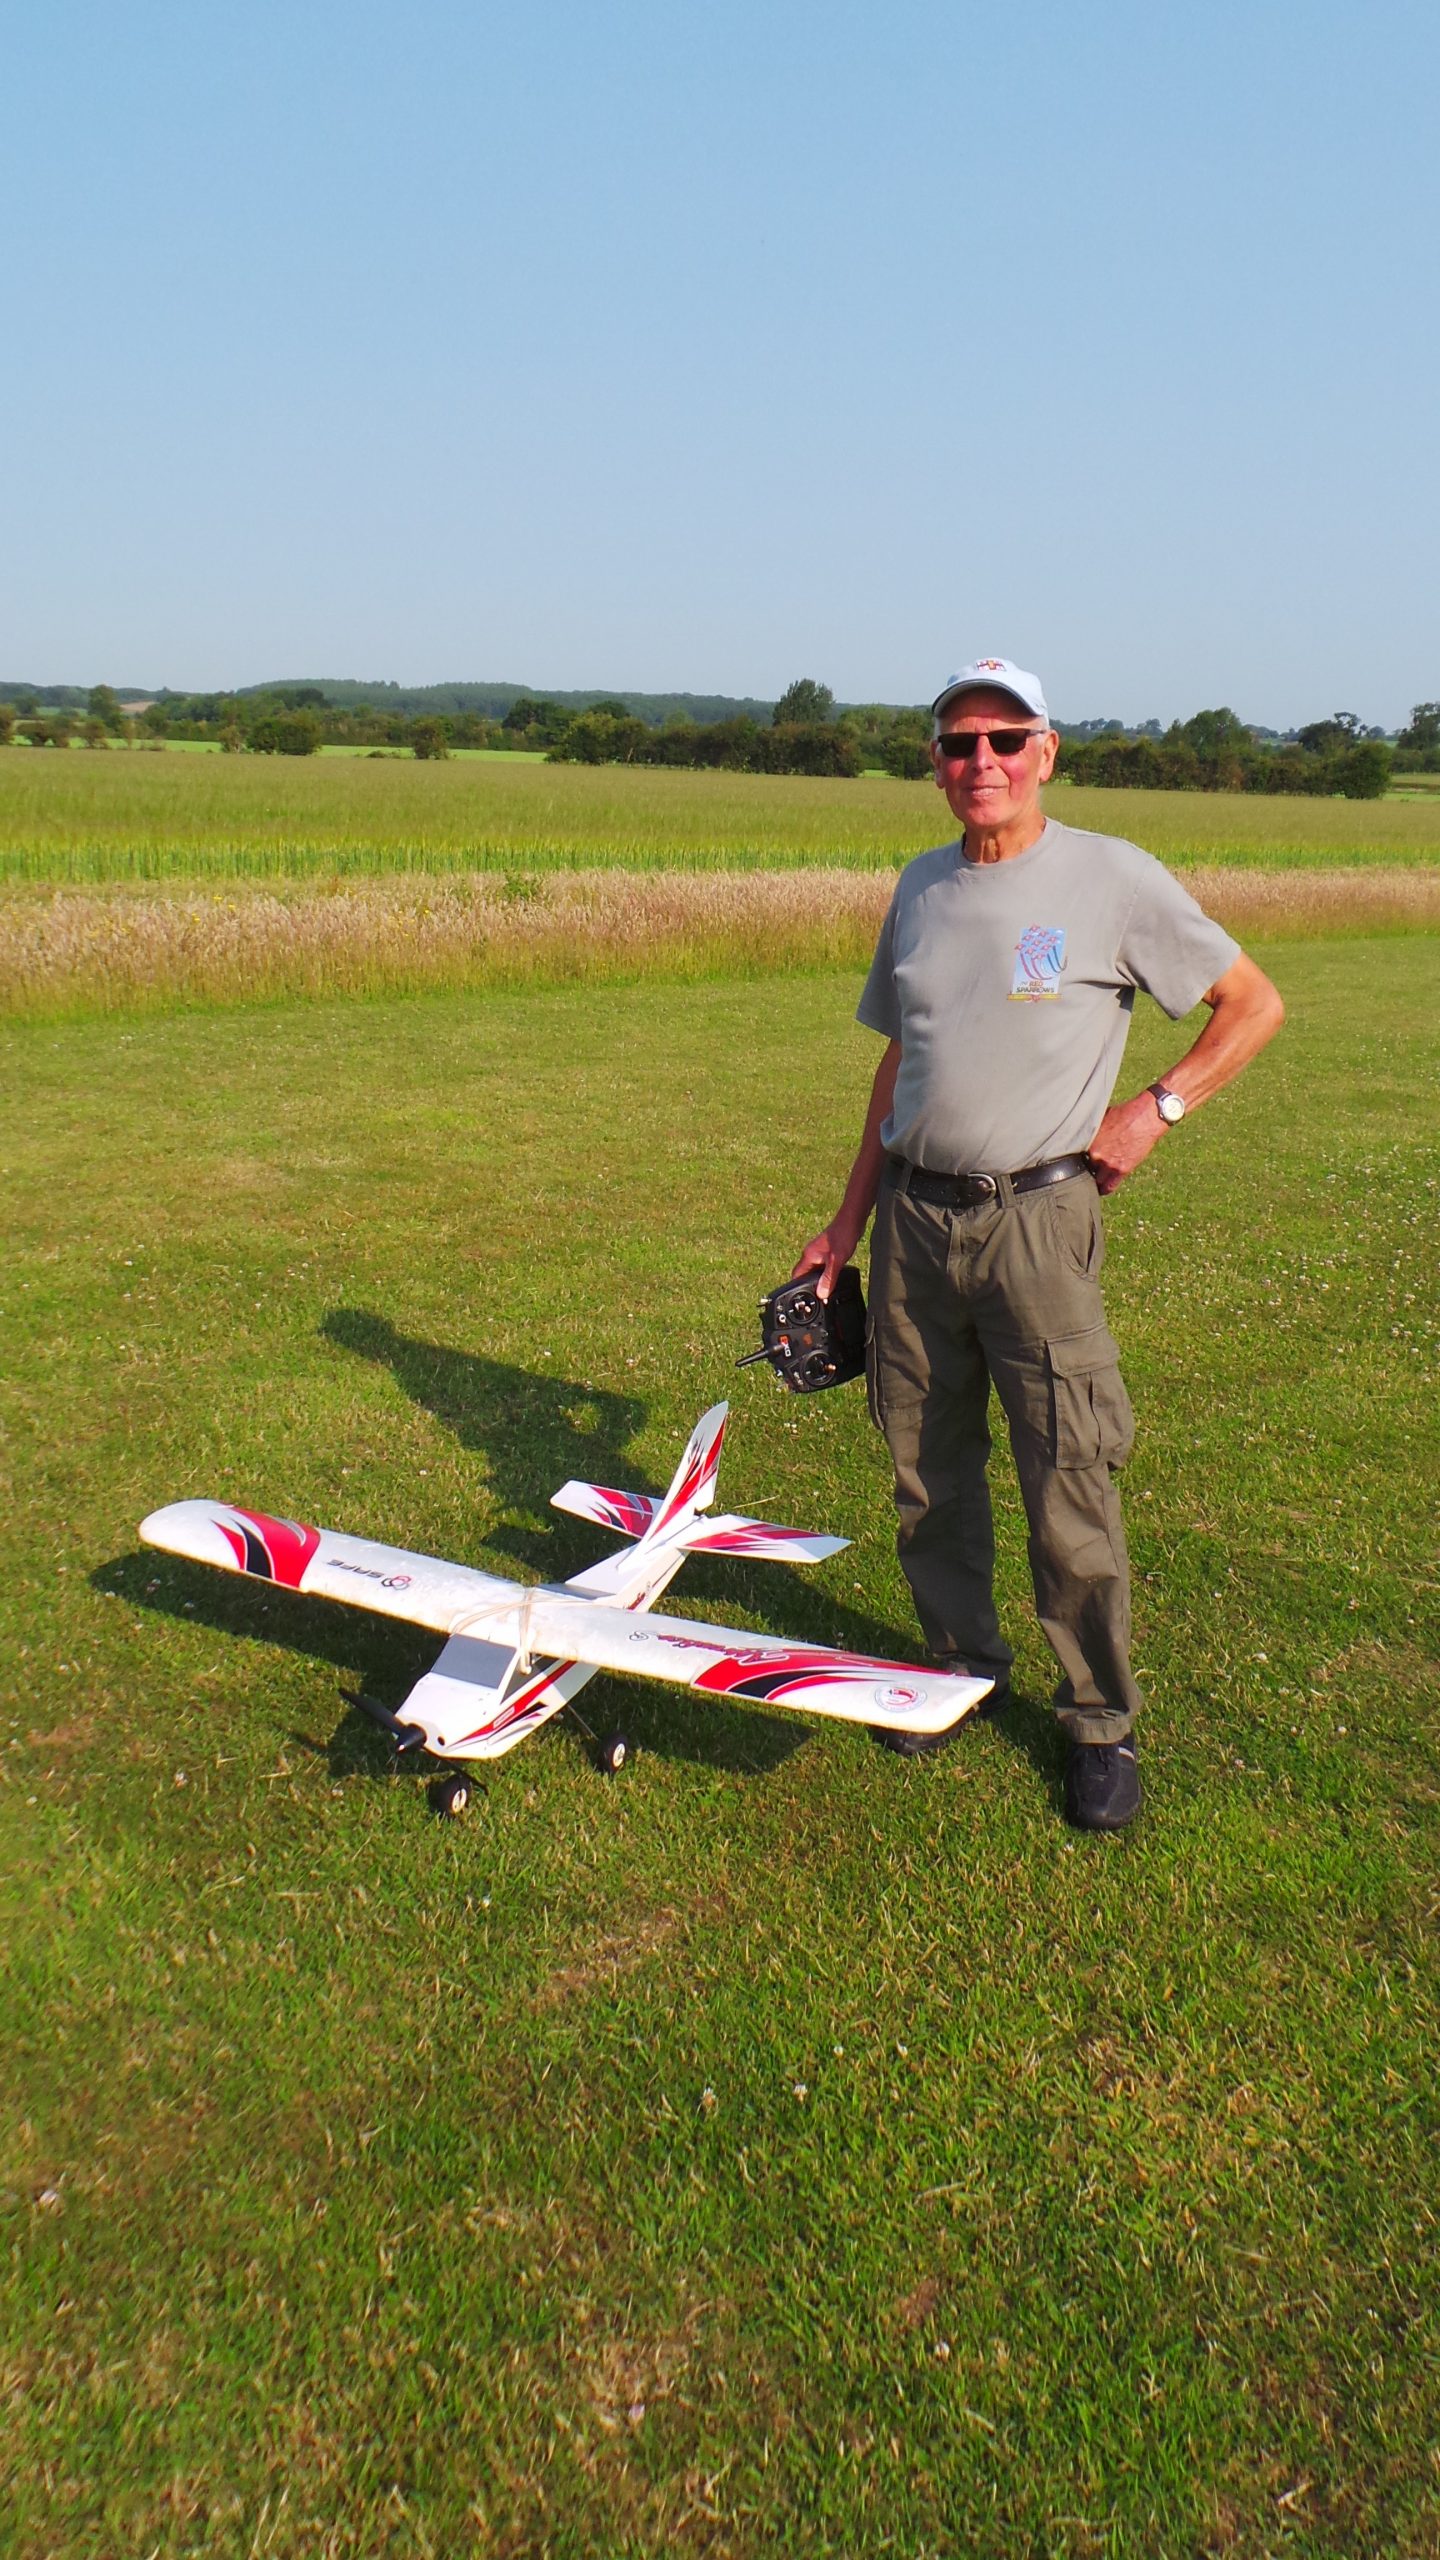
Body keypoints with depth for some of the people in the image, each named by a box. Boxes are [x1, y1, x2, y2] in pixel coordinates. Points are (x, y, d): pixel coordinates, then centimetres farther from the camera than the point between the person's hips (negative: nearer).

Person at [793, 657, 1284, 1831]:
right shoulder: (921, 886, 12)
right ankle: (966, 1669, 32)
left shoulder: (1113, 877, -3)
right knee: (928, 1473, 12)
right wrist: (849, 1220, 17)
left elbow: (1255, 1004, 4)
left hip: (1036, 1219, -5)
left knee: (1070, 1491, -2)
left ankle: (1101, 1722, 16)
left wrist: (1158, 1108, -7)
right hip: (914, 1217, 5)